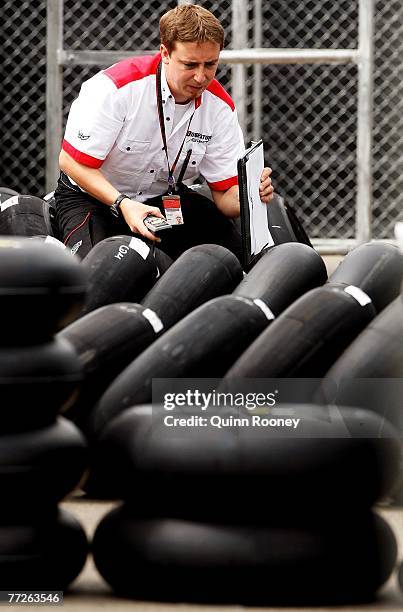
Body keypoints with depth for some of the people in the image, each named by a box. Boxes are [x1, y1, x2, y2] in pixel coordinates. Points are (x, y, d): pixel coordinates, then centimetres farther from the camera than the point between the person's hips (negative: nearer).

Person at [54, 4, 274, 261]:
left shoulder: (220, 105, -10)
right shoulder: (116, 87, -26)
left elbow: (226, 194, -8)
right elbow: (71, 161, -21)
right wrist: (123, 205, -34)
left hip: (165, 197, 5)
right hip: (92, 195, -4)